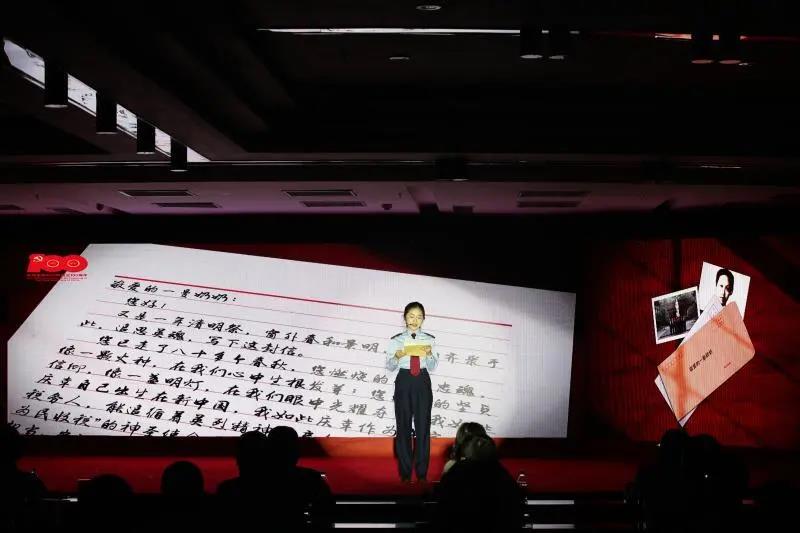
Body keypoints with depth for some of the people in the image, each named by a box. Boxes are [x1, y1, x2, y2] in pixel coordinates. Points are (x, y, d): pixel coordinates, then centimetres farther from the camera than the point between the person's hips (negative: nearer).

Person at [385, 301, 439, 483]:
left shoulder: (429, 339, 4)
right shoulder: (396, 340, 2)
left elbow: (432, 367, 1)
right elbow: (389, 366, 2)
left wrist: (429, 354, -19)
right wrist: (397, 357, -19)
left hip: (422, 382, 0)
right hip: (404, 381, 0)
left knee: (423, 426, 1)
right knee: (403, 427, 4)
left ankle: (422, 472, 9)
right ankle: (405, 472, 12)